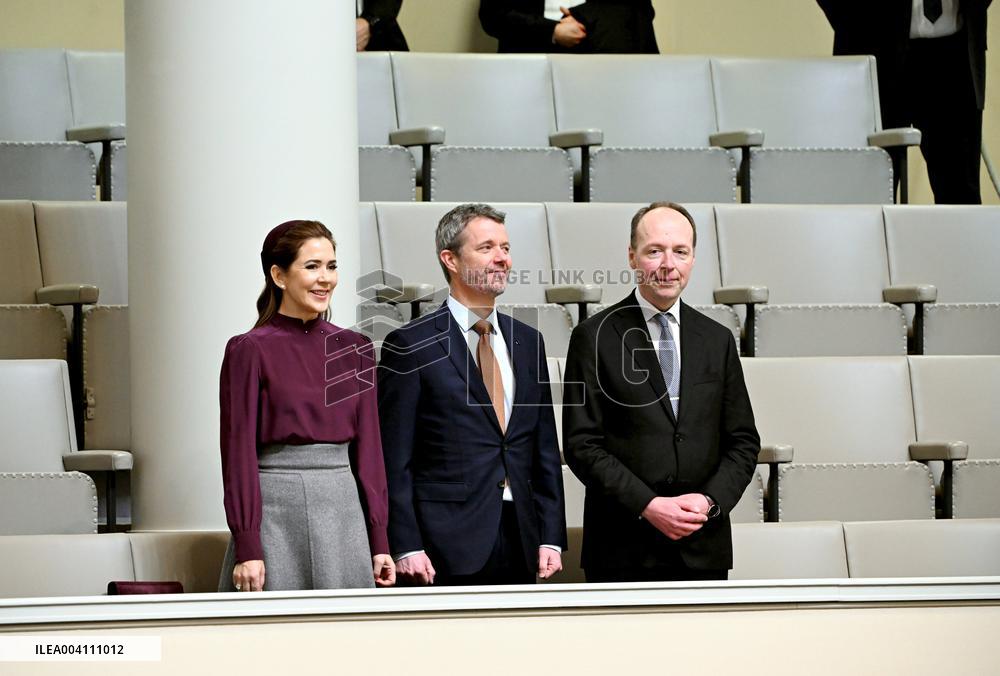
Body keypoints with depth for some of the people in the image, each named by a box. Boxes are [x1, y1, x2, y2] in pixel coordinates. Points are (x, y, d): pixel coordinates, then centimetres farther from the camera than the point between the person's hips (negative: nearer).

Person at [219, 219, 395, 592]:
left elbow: (368, 448, 11)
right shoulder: (249, 350, -4)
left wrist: (379, 541, 5)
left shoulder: (355, 349, 10)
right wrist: (247, 550, -12)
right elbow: (239, 453, -6)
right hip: (275, 515, -4)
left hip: (344, 510, 4)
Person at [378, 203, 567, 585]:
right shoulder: (411, 346, -3)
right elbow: (394, 461, -5)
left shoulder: (527, 342, 15)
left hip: (519, 544, 5)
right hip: (447, 548, -5)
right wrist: (406, 548, -12)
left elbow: (545, 450, 16)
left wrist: (551, 538, 8)